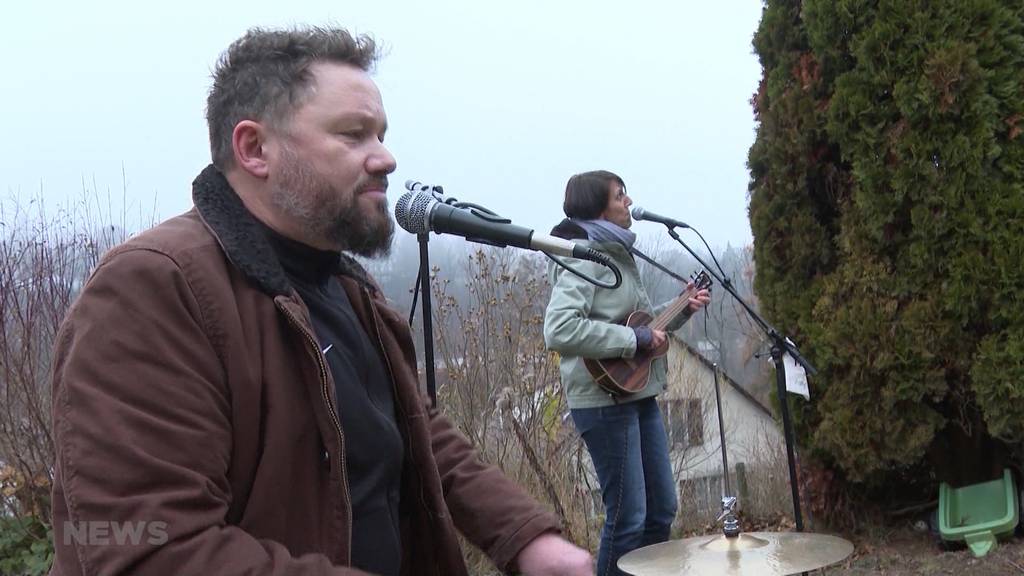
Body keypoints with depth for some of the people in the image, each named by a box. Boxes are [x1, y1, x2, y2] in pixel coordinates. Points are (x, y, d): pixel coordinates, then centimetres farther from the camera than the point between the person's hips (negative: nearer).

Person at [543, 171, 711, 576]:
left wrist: (682, 310, 12)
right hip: (605, 400, -9)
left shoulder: (618, 254, 14)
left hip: (639, 395, 9)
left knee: (661, 509, 15)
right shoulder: (583, 256, -15)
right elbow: (559, 330, -30)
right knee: (628, 517, -4)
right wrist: (635, 339, -24)